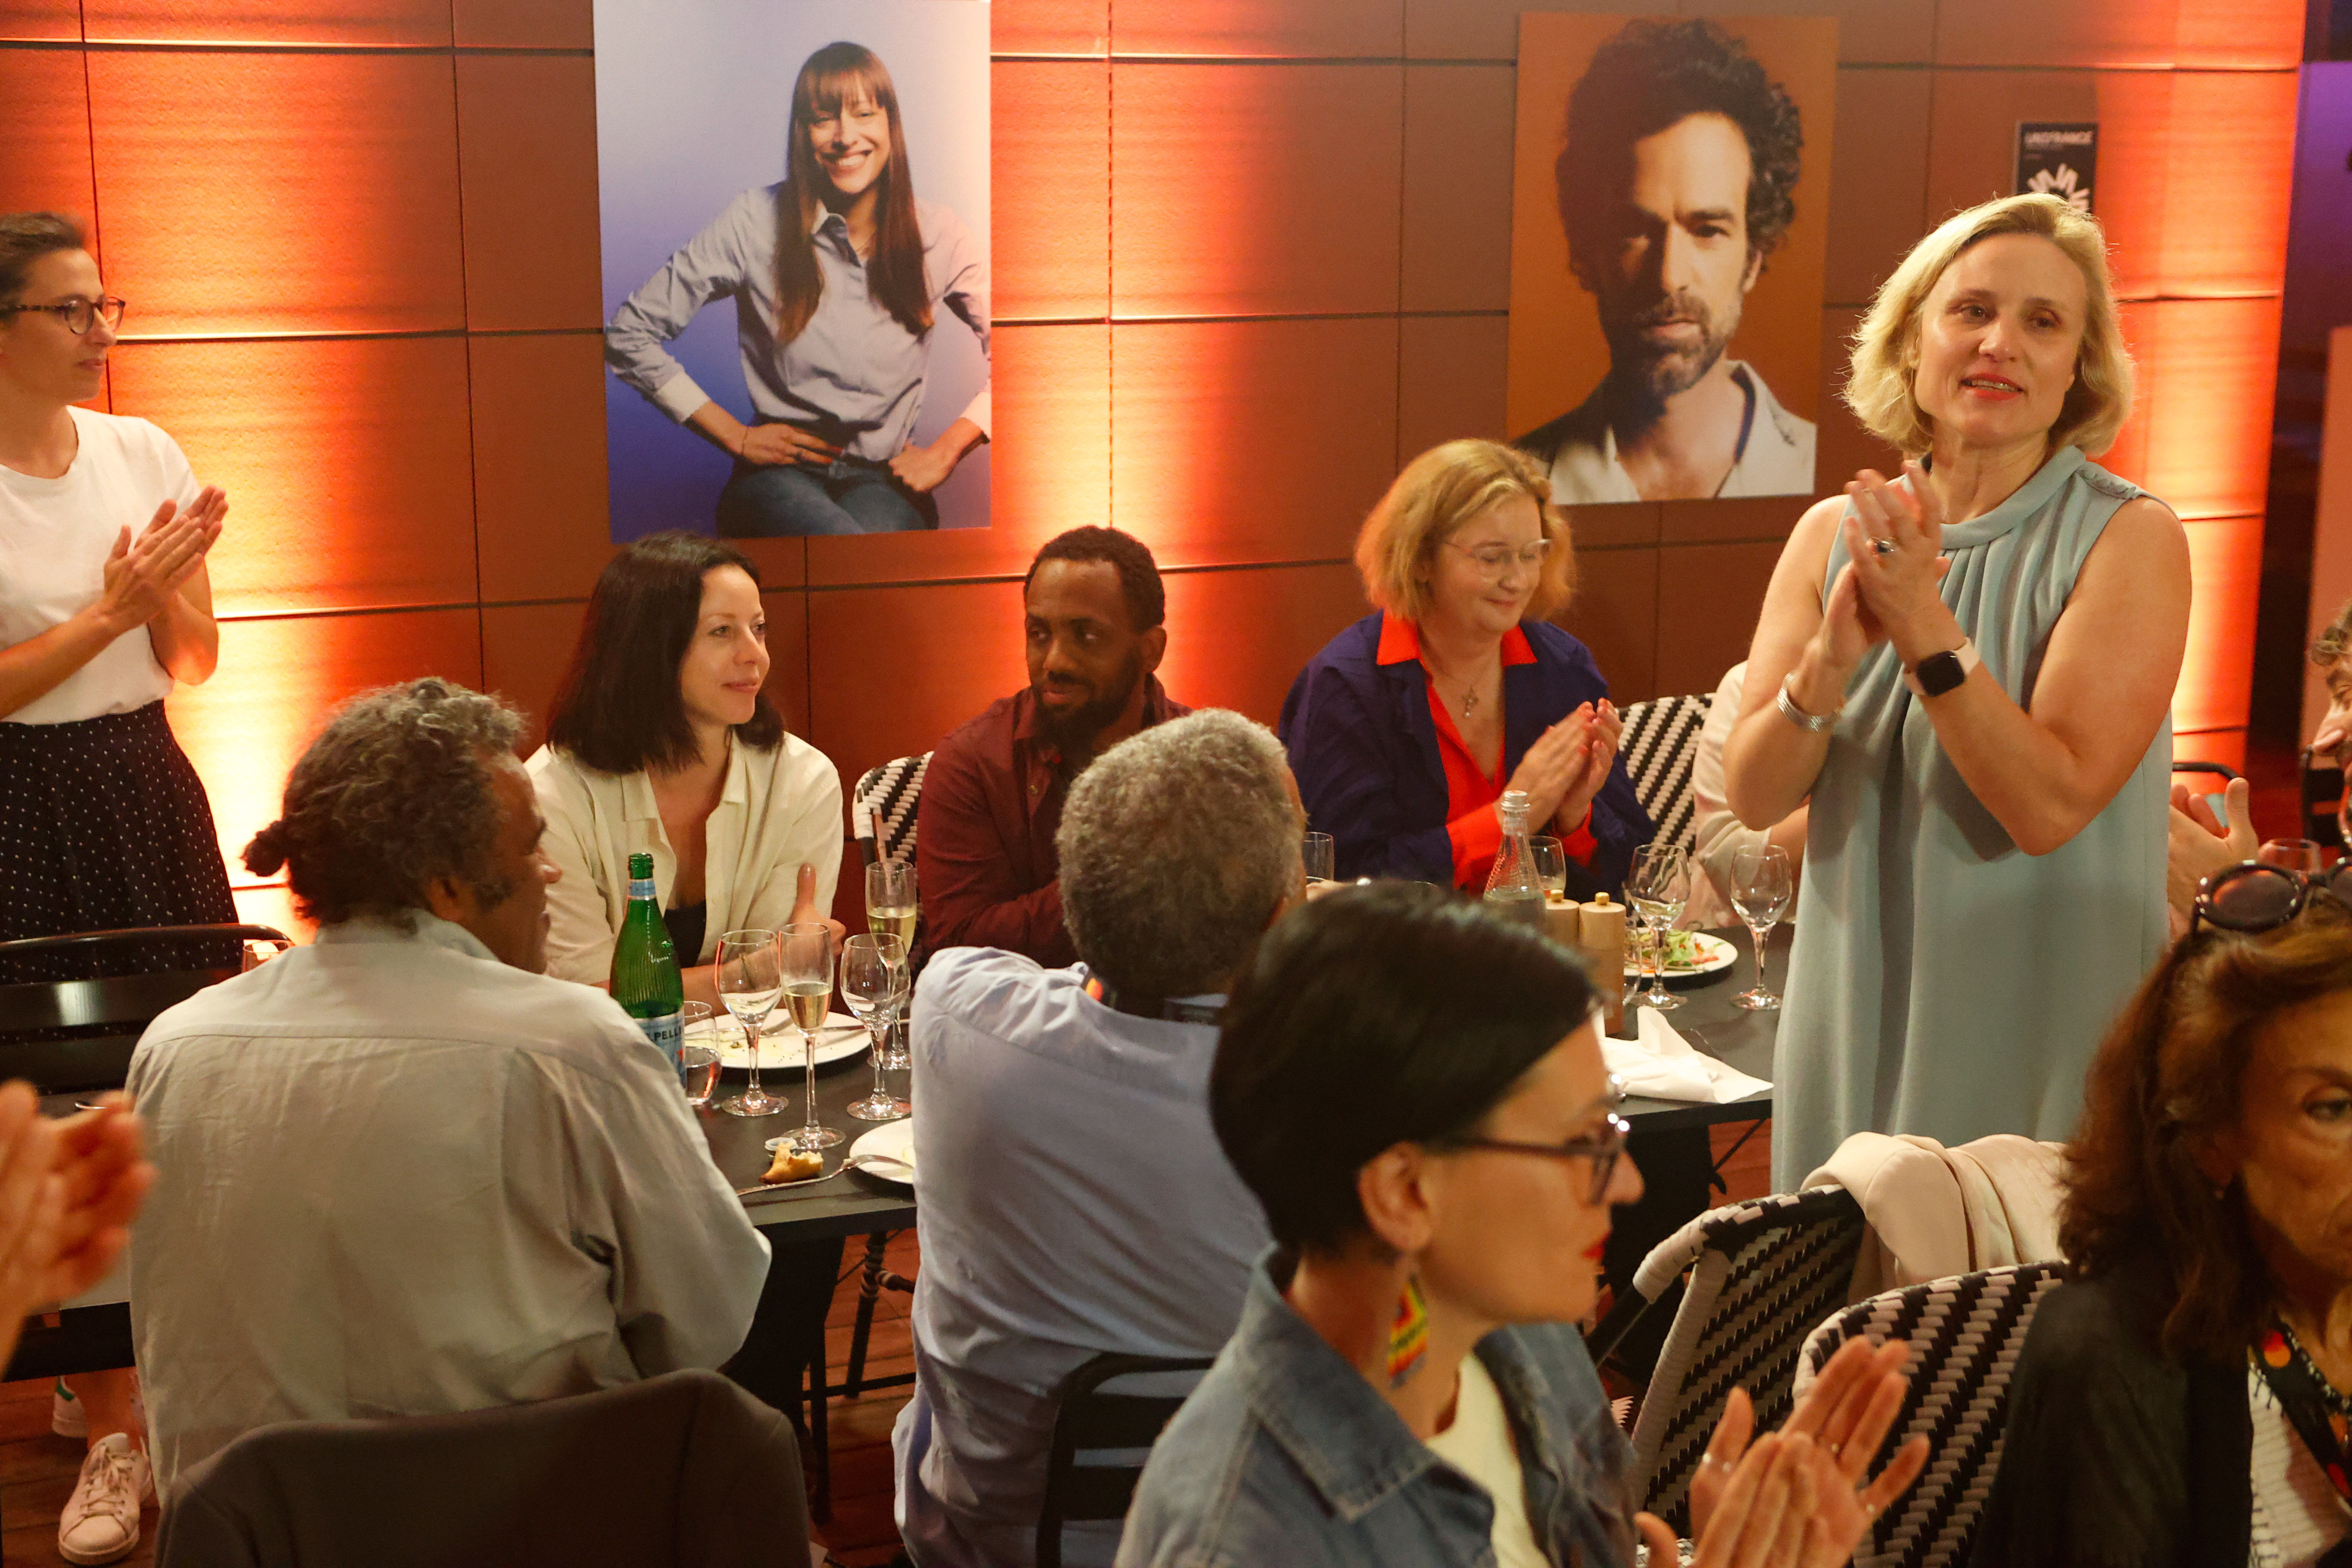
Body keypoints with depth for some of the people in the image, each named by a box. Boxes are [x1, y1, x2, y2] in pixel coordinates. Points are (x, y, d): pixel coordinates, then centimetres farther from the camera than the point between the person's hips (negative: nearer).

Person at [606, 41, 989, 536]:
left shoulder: (935, 234, 3)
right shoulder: (754, 222, -2)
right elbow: (629, 333, 1)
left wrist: (946, 450, -3)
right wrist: (736, 436, -1)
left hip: (885, 479, 2)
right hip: (781, 473, -2)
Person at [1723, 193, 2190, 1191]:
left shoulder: (2129, 539, -10)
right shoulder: (1834, 535, 1)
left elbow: (2050, 806, -18)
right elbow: (1753, 798, -4)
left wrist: (1925, 631, -25)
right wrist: (1831, 661, -21)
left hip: (2044, 1031, -3)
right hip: (1856, 1024, 3)